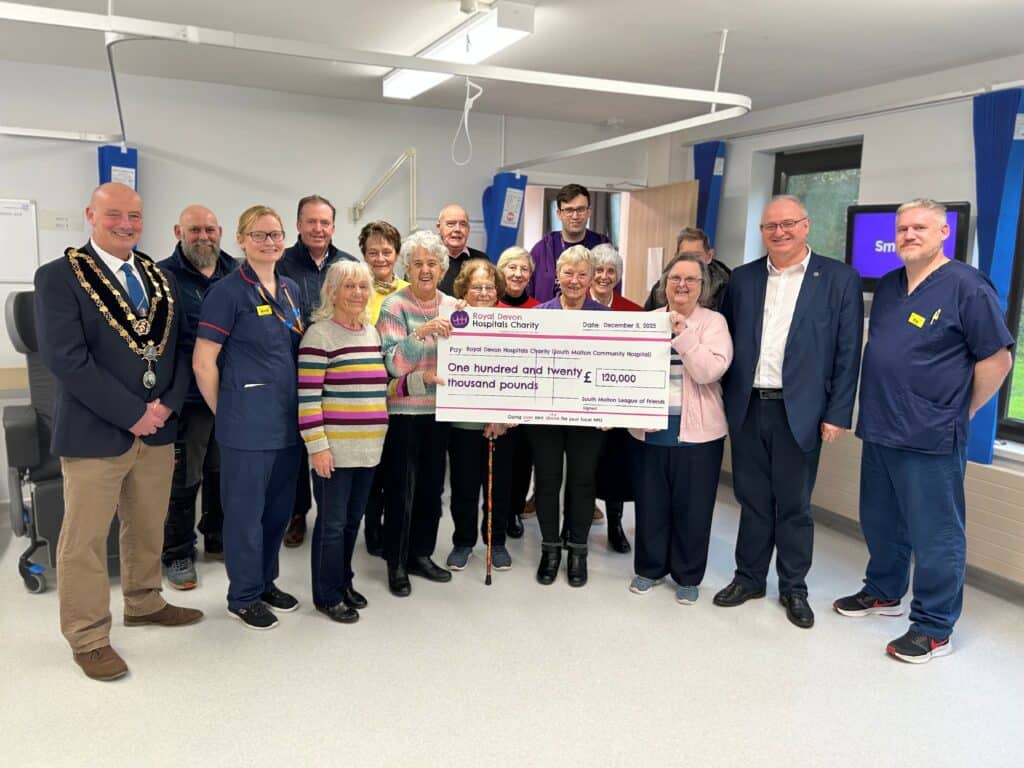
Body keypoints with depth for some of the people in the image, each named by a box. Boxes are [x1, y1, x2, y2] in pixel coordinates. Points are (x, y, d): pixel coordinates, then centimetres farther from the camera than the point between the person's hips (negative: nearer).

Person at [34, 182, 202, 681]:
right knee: (84, 540, 6)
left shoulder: (160, 279, 10)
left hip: (157, 429, 6)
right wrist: (132, 414, -18)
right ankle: (88, 639, 20)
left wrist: (168, 403, -7)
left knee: (148, 529, 18)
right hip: (94, 433, -5)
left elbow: (179, 348, 10)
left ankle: (144, 604, 38)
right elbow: (65, 358, -16)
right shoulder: (59, 277, -7)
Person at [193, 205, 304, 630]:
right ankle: (243, 596, 21)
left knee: (279, 507, 16)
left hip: (287, 420, 7)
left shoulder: (290, 289, 10)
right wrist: (225, 414, -6)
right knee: (245, 510, 5)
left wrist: (296, 408, 15)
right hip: (247, 423, -7)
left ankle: (266, 581, 33)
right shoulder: (228, 291, -11)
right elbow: (203, 362, -11)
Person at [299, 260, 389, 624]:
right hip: (334, 448, -7)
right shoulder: (319, 334, -11)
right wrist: (317, 445, -17)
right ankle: (327, 595, 19)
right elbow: (307, 396, -14)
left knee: (353, 519, 17)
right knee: (332, 523, 4)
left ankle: (343, 582, 33)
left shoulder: (372, 332, 12)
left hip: (367, 447, 7)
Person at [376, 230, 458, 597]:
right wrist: (421, 333, -29)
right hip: (403, 411, -5)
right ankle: (396, 563, 17)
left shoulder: (452, 306, 6)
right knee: (401, 488, 2)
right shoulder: (394, 306, -9)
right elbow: (392, 364, -18)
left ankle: (421, 554, 29)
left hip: (439, 409, 5)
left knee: (432, 484, 13)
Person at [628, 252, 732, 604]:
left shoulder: (714, 323, -2)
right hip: (648, 430, 3)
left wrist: (682, 332, -20)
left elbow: (709, 371, -17)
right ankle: (649, 567, 31)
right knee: (650, 503, 12)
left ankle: (688, 576, 25)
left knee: (692, 507, 8)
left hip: (697, 433, -2)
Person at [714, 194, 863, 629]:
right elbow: (728, 341, 9)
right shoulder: (743, 278, 7)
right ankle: (749, 578, 29)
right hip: (747, 408, 3)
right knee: (752, 500, 14)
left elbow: (847, 352, -4)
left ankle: (793, 589, 25)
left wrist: (837, 413, -8)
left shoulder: (839, 279, -2)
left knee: (793, 505, 9)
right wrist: (723, 400, 4)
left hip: (799, 412, -3)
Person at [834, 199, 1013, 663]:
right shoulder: (887, 286, 11)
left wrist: (960, 412, -2)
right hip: (879, 431, 7)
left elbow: (997, 359, -8)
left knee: (934, 535, 3)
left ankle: (934, 628, 17)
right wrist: (880, 406, 14)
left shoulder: (967, 286, -10)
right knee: (880, 522, 19)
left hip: (930, 437, -7)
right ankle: (884, 593, 39)